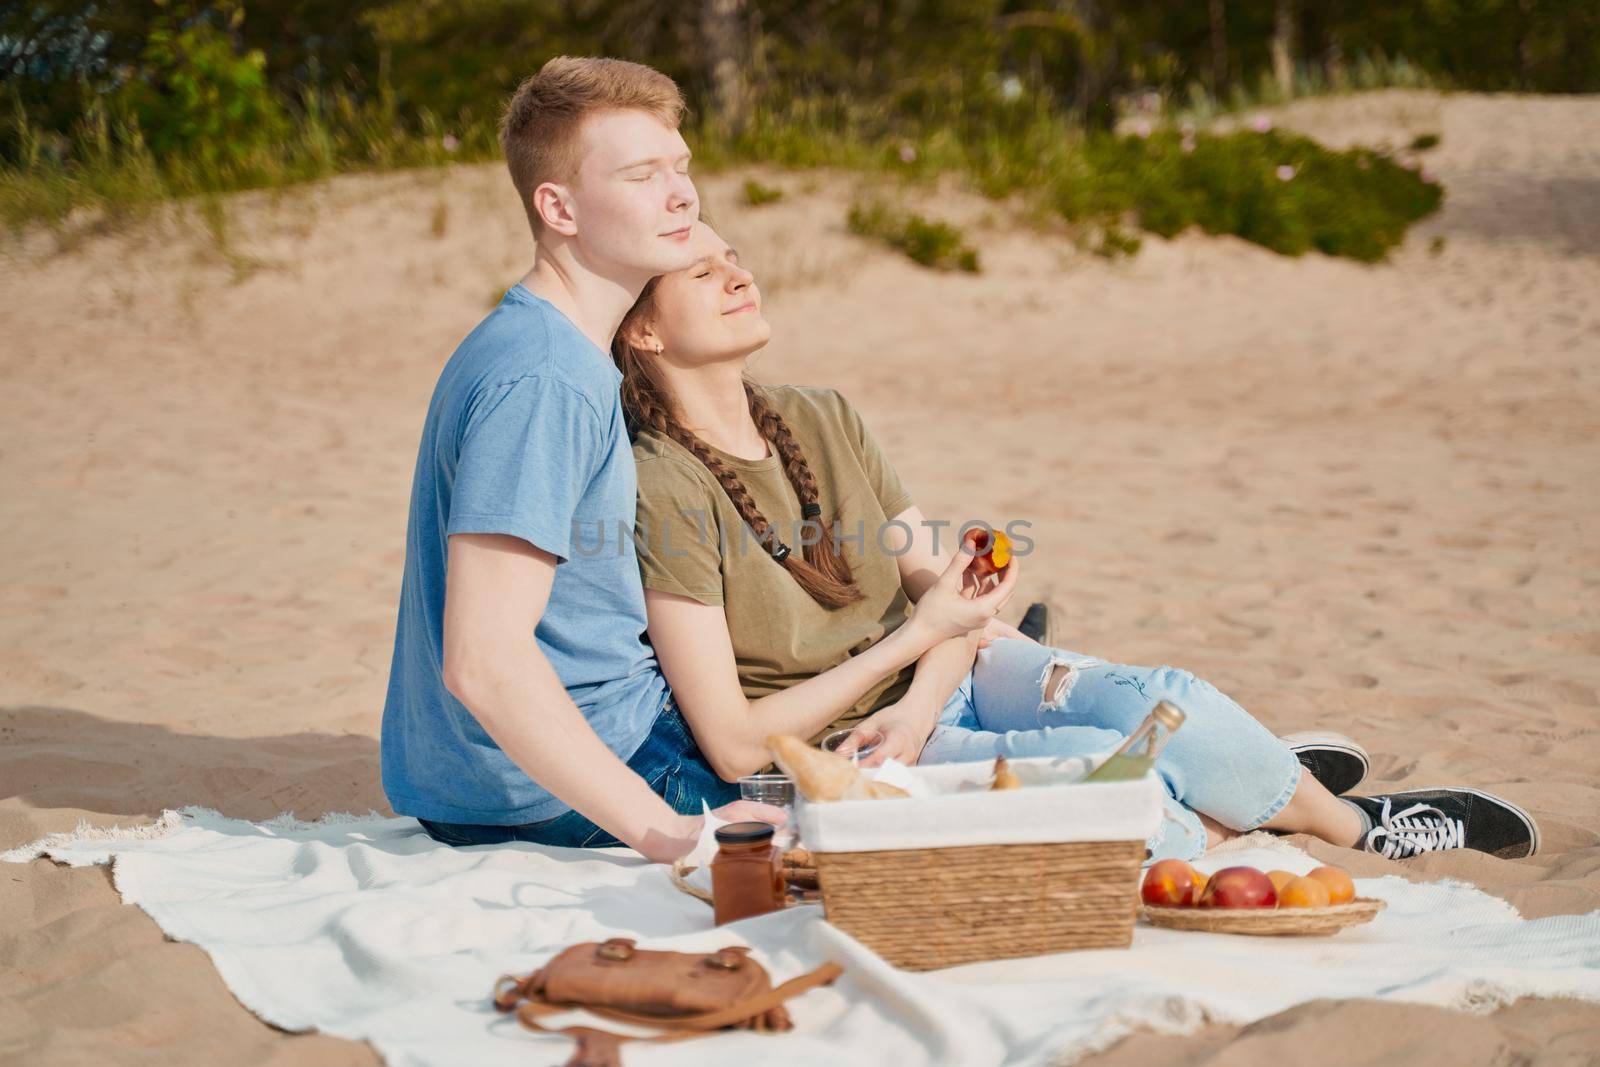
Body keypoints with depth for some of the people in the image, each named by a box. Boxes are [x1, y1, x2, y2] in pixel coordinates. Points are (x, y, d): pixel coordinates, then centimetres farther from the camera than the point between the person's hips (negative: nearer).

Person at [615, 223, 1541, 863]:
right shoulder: (660, 489, -18)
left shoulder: (823, 421, 4)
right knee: (1092, 761, -28)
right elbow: (735, 743, -21)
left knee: (1156, 699, -18)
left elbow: (938, 583, 5)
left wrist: (919, 703, -18)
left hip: (942, 676, 6)